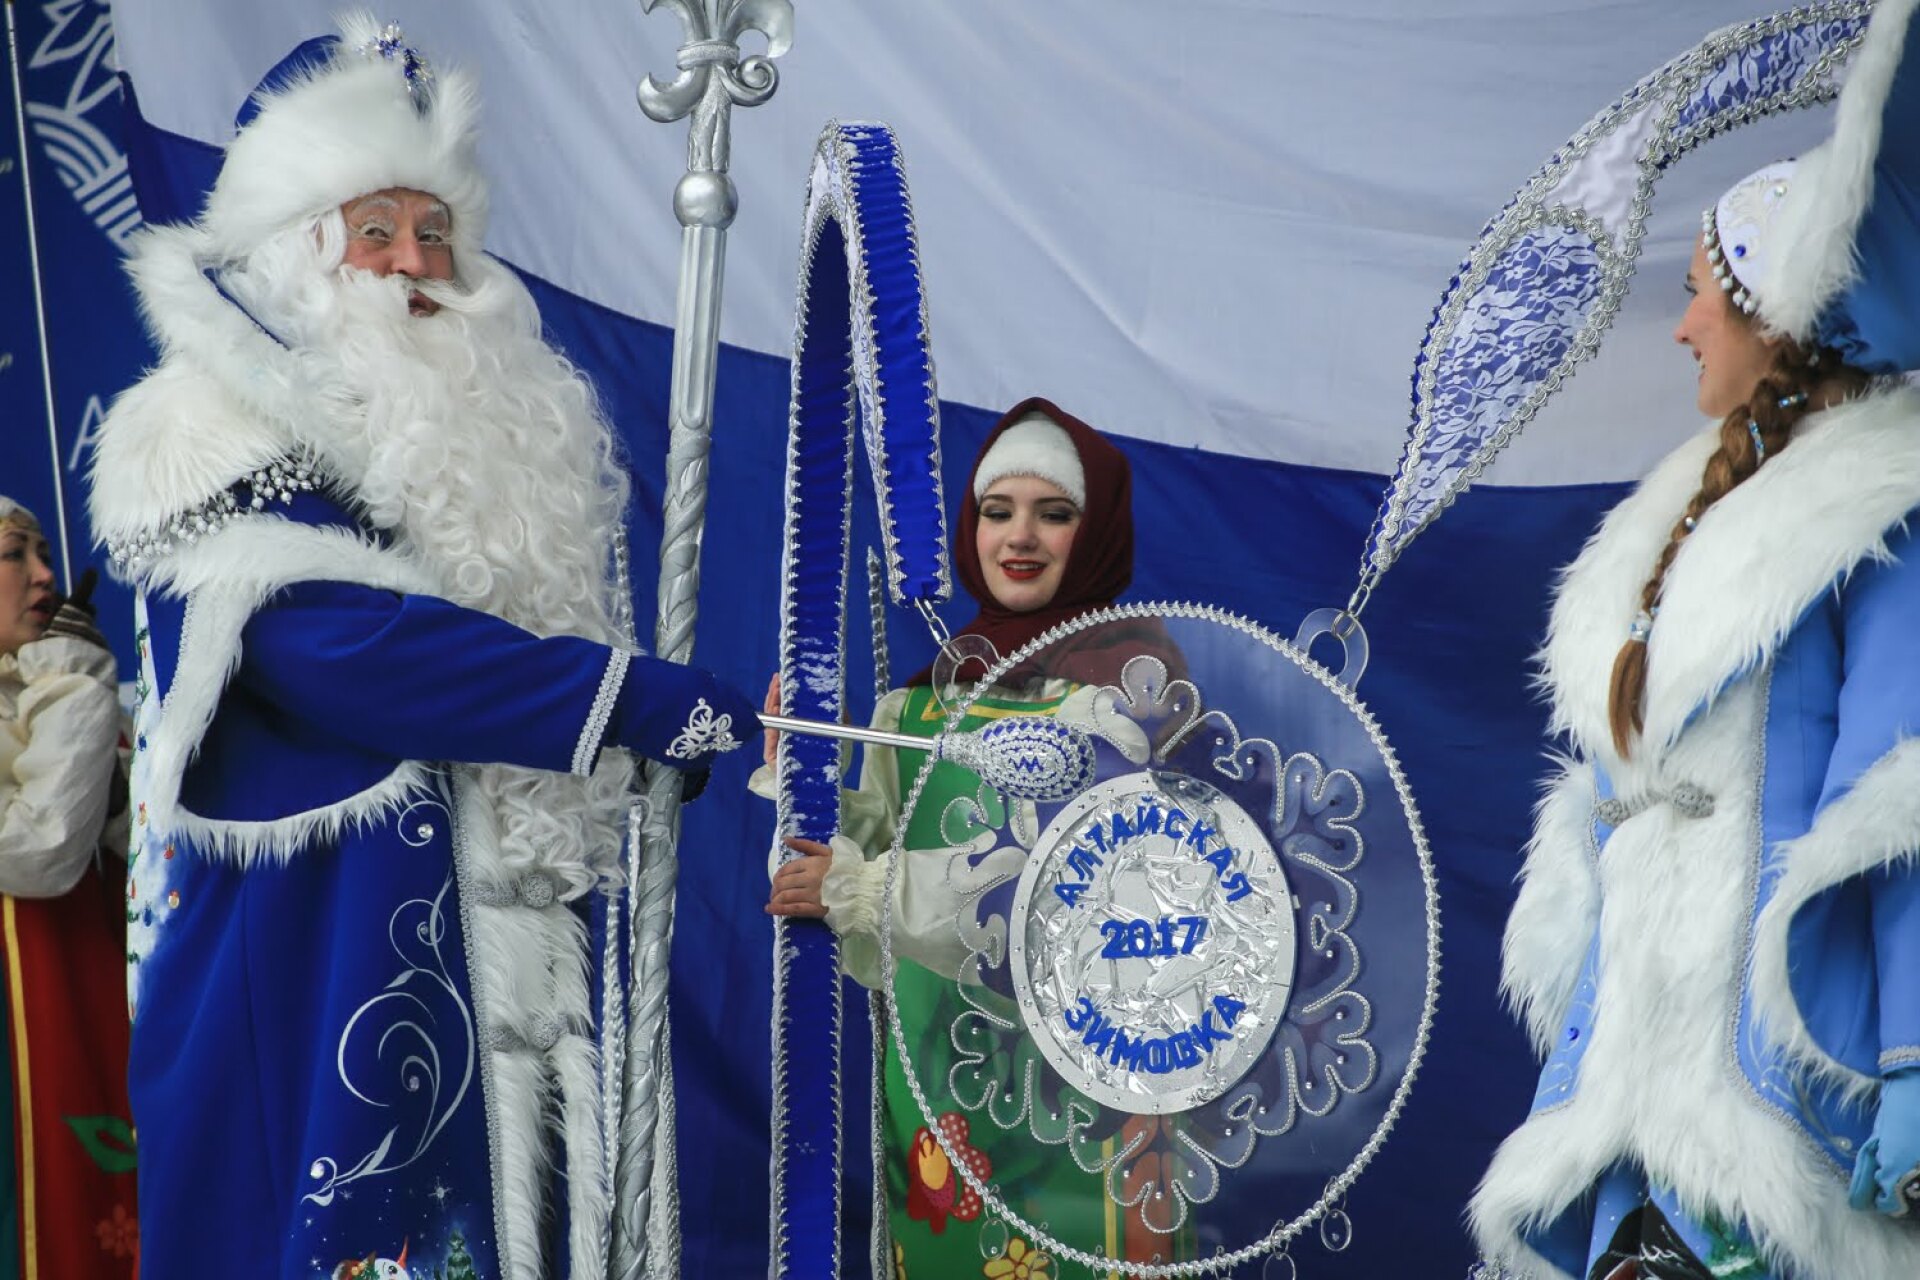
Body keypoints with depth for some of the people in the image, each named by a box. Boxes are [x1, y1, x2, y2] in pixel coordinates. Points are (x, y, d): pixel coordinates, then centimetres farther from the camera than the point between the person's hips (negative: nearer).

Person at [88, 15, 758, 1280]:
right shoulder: (218, 436, -6)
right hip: (309, 946, -5)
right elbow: (344, 642, -21)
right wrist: (648, 702, -24)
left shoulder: (495, 426, 14)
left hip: (502, 943, 6)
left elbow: (562, 614, 20)